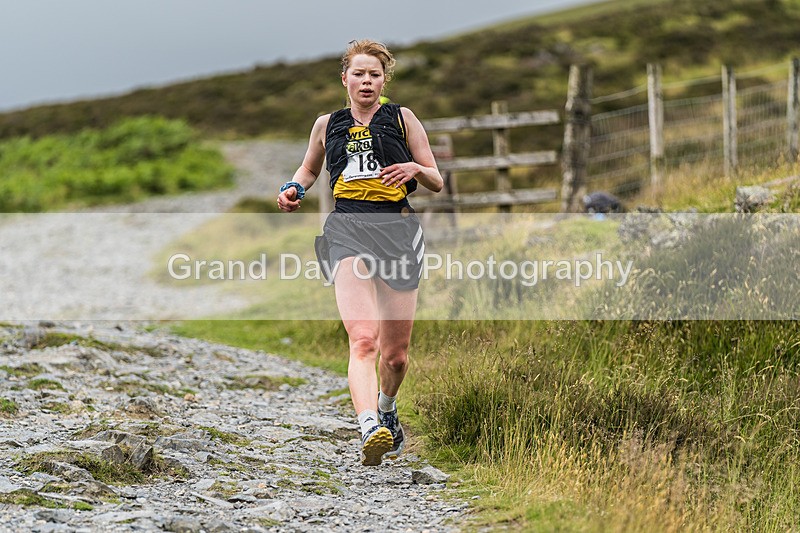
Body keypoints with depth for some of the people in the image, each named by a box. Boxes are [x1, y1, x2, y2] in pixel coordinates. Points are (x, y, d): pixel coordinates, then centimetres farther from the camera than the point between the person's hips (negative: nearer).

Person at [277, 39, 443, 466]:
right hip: (348, 229, -1)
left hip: (398, 228, 1)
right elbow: (310, 168, 32)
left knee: (396, 353, 10)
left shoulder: (402, 119, 9)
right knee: (363, 338, -24)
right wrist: (294, 189, 10)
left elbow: (437, 184, 11)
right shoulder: (327, 125, 13)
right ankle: (370, 431, -41)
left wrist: (416, 168, -11)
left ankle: (387, 409, 42)